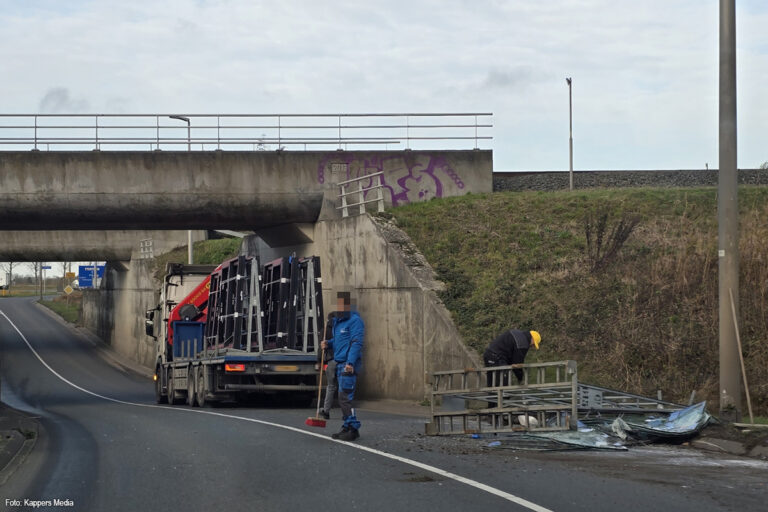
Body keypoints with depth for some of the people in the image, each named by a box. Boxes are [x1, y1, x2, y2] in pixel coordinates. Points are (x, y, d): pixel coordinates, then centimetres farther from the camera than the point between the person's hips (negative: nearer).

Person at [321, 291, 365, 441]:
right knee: (343, 398, 12)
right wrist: (328, 343, 7)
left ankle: (353, 428, -8)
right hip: (340, 364, 10)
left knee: (345, 397, -12)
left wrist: (350, 362, -27)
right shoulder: (337, 321, 18)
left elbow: (356, 343, -18)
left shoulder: (355, 321, -11)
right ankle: (347, 427, 18)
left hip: (349, 365, -10)